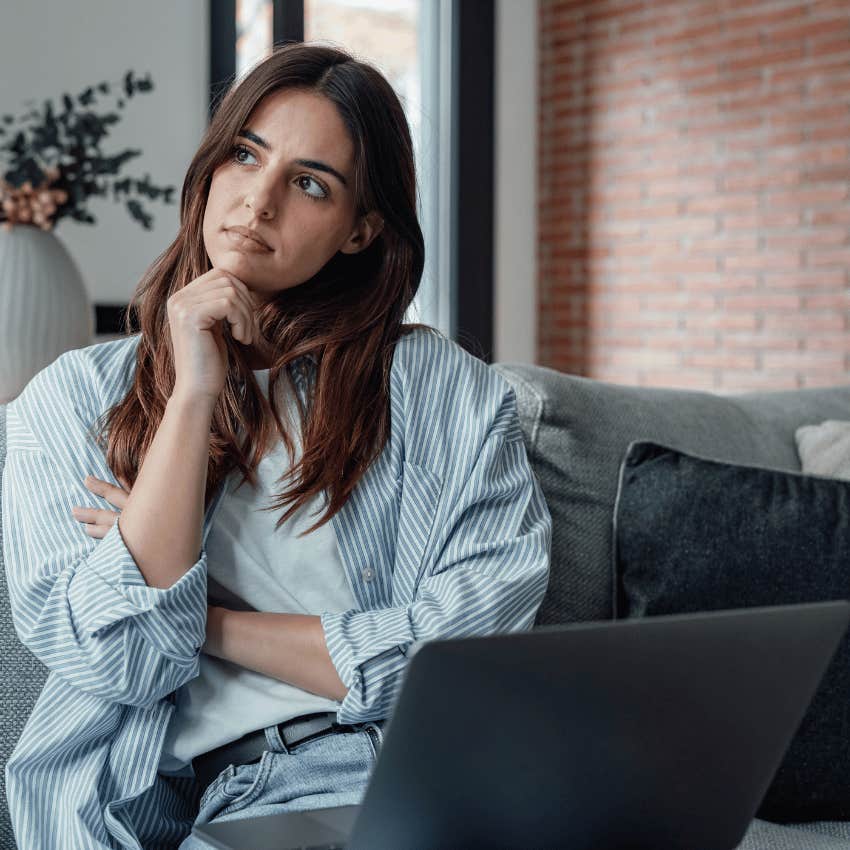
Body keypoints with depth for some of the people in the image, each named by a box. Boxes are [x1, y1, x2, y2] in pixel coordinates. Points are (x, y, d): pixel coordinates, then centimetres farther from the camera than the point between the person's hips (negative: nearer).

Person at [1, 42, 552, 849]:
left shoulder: (448, 391, 6)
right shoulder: (74, 398, 8)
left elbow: (475, 651, -5)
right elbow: (118, 661, -5)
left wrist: (207, 622, -4)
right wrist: (193, 396, -9)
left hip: (390, 779, 1)